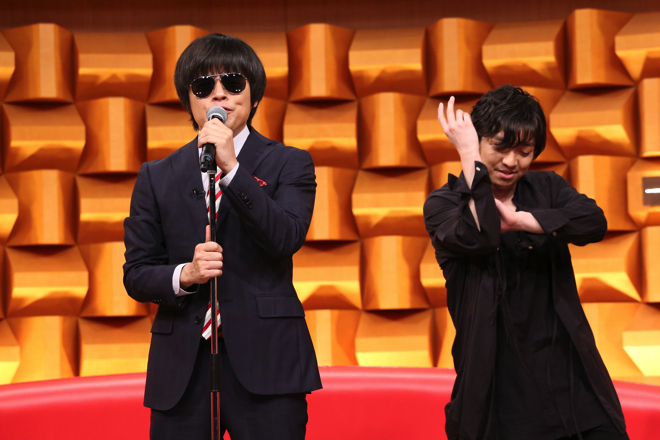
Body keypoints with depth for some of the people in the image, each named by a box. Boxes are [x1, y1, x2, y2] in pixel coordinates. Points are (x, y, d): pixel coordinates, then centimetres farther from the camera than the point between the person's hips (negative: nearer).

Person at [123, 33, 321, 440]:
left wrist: (232, 169, -14)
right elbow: (136, 275, 9)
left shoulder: (288, 164, 7)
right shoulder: (157, 177, 13)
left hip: (265, 361, -2)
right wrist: (184, 275, -11)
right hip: (180, 367, 2)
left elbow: (288, 239, -9)